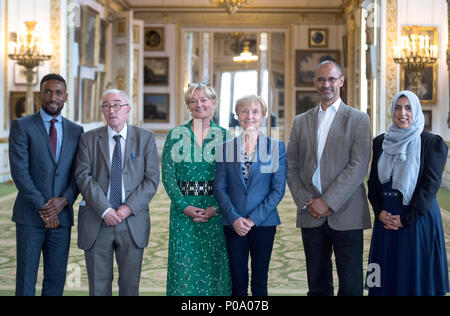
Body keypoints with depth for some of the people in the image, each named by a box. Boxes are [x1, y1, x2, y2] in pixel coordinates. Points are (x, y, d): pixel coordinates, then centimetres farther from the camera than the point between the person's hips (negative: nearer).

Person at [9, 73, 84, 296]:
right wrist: (42, 208, -14)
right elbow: (19, 171, -8)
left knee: (56, 279, 7)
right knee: (26, 280, 1)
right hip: (30, 217, -3)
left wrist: (64, 200, -11)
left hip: (62, 216, 3)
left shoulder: (76, 131, 11)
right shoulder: (22, 126, -1)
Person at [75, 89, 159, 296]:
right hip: (96, 222, 0)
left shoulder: (145, 138, 5)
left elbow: (152, 179, -1)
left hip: (133, 221, 0)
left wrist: (129, 207, -12)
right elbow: (83, 176, -4)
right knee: (98, 286, 6)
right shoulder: (89, 139, 6)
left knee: (130, 285, 7)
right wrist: (104, 210, -15)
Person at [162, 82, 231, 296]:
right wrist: (184, 206, -11)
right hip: (183, 209, 0)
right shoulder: (175, 135, 4)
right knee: (183, 265, 0)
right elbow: (167, 175, -1)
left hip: (215, 211, 0)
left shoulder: (223, 136, 5)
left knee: (212, 266, 3)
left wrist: (215, 208, -11)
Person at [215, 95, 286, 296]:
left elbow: (278, 190, -2)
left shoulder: (276, 147, 2)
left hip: (264, 223, -1)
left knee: (260, 281, 5)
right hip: (233, 224, 1)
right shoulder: (227, 148, 6)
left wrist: (253, 219, -10)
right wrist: (234, 218, -11)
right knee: (238, 281, 4)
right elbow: (220, 188, 3)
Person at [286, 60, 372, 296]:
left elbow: (359, 166, -8)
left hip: (346, 216, -3)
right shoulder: (301, 122, 13)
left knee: (351, 286, -1)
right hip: (311, 216, 3)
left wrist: (328, 202, -14)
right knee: (317, 285, 9)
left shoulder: (358, 119, 2)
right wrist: (306, 202, -5)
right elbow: (291, 168, 9)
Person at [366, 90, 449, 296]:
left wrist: (406, 219, -13)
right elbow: (373, 181, 11)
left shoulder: (432, 143, -4)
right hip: (386, 220, 4)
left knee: (415, 278, 0)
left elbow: (430, 185, -9)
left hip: (418, 220, -4)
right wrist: (379, 211, -5)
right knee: (386, 279, 5)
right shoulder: (381, 142, 10)